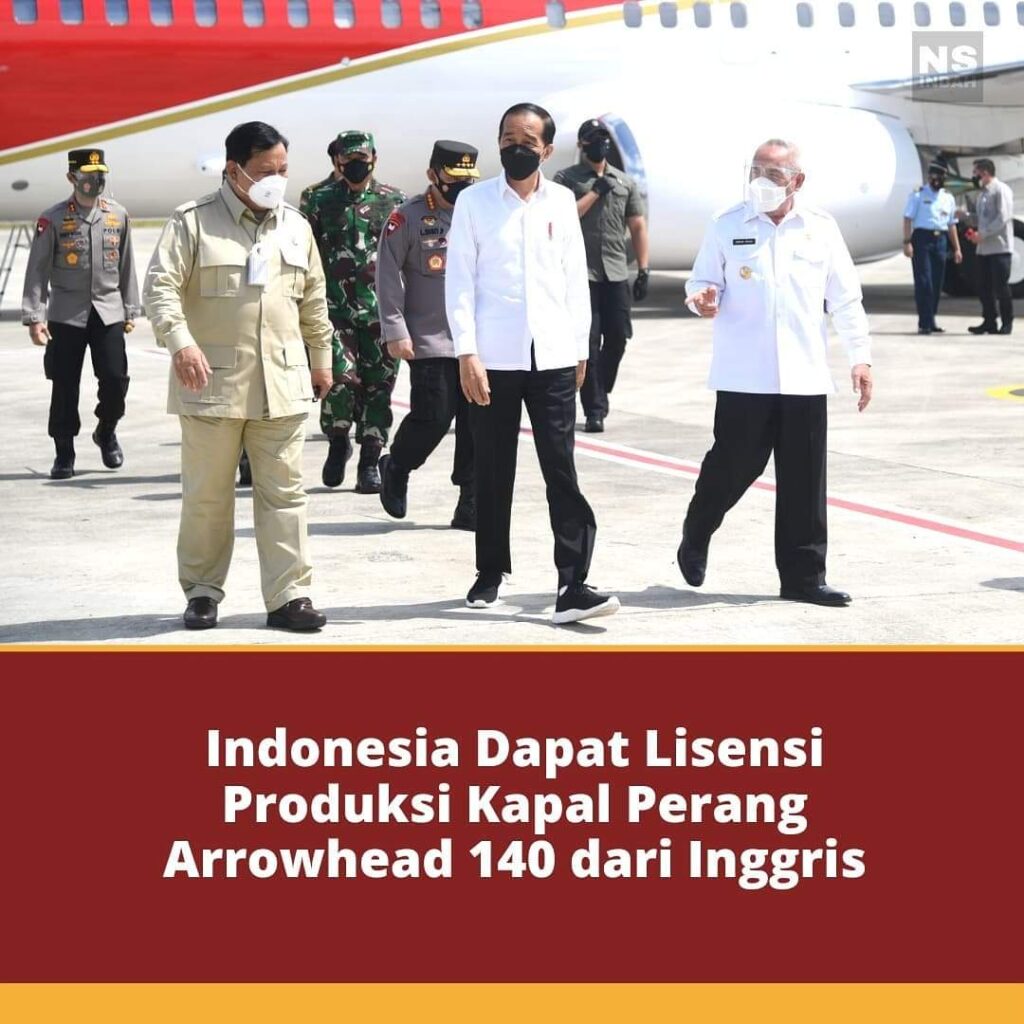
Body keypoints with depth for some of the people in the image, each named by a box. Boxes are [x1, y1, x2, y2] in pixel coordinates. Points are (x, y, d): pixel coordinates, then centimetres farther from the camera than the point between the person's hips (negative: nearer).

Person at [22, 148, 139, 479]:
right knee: (64, 386, 1)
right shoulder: (53, 219, -4)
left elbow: (126, 265, 12)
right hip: (66, 314, -2)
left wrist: (130, 311, 13)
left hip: (109, 312, 2)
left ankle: (106, 432, 24)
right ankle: (64, 454, 13)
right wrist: (34, 317, -8)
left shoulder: (118, 215, 6)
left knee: (115, 379, -4)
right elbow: (37, 269, -3)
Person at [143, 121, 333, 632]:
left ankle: (288, 595, 5)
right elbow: (160, 287, -11)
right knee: (206, 495, 5)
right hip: (212, 383, -3)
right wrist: (180, 341, -26)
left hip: (282, 385, 4)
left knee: (284, 493, 2)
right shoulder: (193, 221, -3)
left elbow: (314, 299, 21)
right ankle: (202, 591, 17)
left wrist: (321, 358, 24)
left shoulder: (296, 226, 13)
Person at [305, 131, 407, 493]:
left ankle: (370, 461, 12)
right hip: (336, 309, -1)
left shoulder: (394, 201, 9)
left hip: (382, 311, 1)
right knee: (341, 378, -14)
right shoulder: (321, 201, 9)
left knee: (378, 385, 2)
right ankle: (338, 442, 12)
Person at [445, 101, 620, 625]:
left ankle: (573, 586, -7)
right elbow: (459, 281, -2)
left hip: (553, 357, 1)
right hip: (493, 359, -1)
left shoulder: (562, 202, 8)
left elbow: (575, 279, 11)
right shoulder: (474, 201, 1)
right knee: (491, 473, 8)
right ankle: (490, 573, 23)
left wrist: (581, 348, 9)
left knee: (562, 472, -4)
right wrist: (467, 352, -9)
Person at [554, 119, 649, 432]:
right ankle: (594, 410, 2)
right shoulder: (566, 179, 3)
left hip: (616, 273, 4)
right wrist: (595, 192, -10)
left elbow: (638, 227, 14)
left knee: (617, 338, 3)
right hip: (582, 272, -4)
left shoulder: (624, 182, 14)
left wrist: (643, 270, 7)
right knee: (589, 341, -4)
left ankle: (600, 394, 25)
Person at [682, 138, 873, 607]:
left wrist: (860, 357, 5)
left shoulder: (821, 229, 6)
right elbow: (702, 280, 8)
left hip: (805, 376, 2)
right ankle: (694, 540, 30)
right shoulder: (727, 227, 2)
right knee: (732, 465, 2)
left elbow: (845, 300, 10)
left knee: (805, 480, 3)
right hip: (743, 377, -2)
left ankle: (803, 577, 10)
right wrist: (702, 299, -16)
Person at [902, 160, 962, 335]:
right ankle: (924, 323, -8)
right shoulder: (918, 195, 0)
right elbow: (908, 219, -6)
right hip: (922, 238, -5)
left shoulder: (948, 198, 15)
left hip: (940, 240, 5)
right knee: (923, 282, -9)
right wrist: (907, 242, -16)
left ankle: (930, 322, 14)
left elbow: (951, 225, 18)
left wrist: (956, 249, 14)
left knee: (937, 283, 6)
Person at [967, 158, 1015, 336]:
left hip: (999, 247, -8)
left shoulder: (1001, 190, -7)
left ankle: (1007, 323, 4)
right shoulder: (983, 193, 18)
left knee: (1001, 286, -4)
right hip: (984, 248, 8)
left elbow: (1003, 218, -16)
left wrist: (982, 234, -18)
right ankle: (989, 322, 13)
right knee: (984, 288, 6)